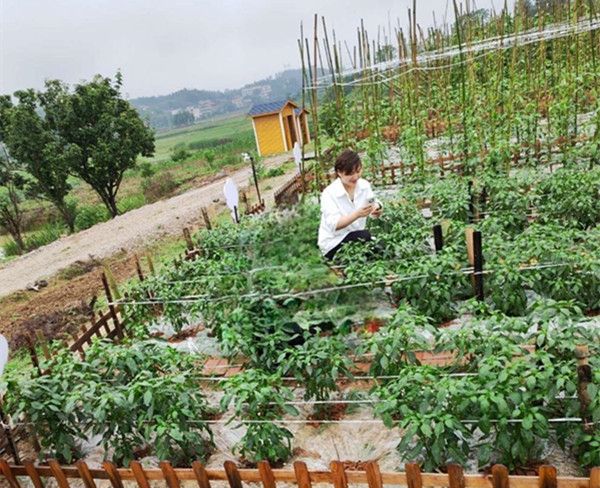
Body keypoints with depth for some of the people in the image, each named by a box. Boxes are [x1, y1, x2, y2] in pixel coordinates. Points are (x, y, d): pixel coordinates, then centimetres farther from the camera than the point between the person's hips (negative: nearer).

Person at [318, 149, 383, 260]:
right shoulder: (329, 193, -16)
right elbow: (334, 225, -26)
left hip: (357, 238, 5)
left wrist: (377, 208, -25)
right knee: (364, 236, -29)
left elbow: (374, 214, -1)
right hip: (333, 243, -5)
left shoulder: (364, 185, 0)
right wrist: (357, 214, -40)